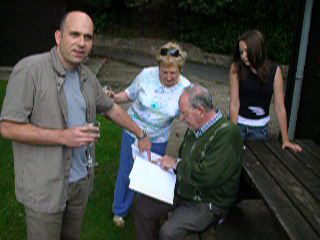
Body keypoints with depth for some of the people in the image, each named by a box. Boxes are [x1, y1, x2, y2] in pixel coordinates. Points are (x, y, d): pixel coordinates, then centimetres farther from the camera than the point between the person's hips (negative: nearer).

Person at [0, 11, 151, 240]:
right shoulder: (30, 70, -18)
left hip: (81, 180, 6)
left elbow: (111, 108, 18)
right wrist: (63, 137, -22)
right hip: (45, 187, -6)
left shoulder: (86, 75, 3)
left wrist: (141, 135, 22)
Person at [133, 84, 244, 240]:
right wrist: (168, 162, 2)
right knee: (142, 204, 0)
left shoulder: (227, 133, -23)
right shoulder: (195, 128, 4)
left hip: (206, 203, -8)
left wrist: (176, 164, -19)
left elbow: (208, 176, -32)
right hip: (182, 191, 8)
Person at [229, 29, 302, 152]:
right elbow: (234, 104, -16)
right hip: (238, 124, -1)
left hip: (260, 128, 1)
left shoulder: (274, 71, -12)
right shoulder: (237, 67, -14)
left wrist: (285, 140, -9)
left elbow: (280, 107, -11)